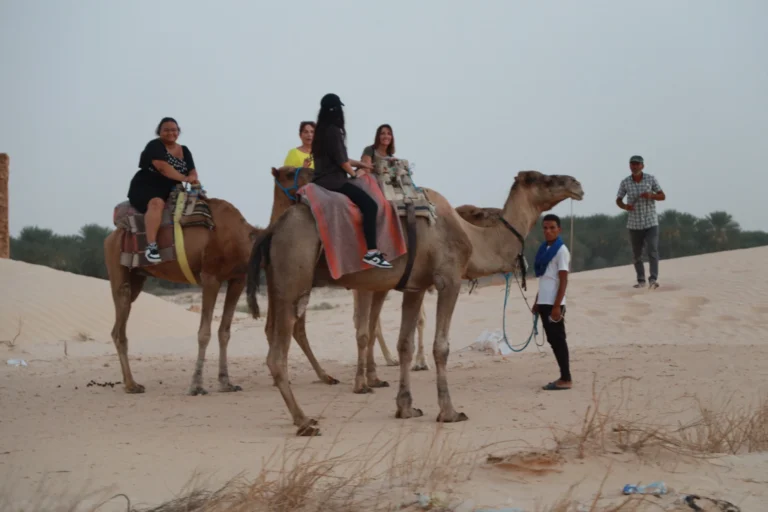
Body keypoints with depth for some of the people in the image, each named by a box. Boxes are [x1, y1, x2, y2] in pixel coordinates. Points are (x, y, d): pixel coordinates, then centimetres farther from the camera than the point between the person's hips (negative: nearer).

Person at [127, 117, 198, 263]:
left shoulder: (184, 151, 16)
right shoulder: (155, 146, -7)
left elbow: (192, 171, 7)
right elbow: (162, 167, -22)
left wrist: (193, 178, -18)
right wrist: (184, 178, -24)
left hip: (170, 191, 8)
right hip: (145, 188, -8)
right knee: (157, 203, -38)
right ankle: (151, 246, -48)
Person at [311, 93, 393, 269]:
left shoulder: (322, 130, 15)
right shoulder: (334, 131, -13)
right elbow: (341, 160, -12)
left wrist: (359, 164, 27)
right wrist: (354, 173, 5)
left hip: (323, 179, 10)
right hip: (333, 180, -10)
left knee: (366, 203, 20)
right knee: (370, 205, -19)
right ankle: (371, 252, -28)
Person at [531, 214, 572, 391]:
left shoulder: (561, 250, -9)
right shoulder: (544, 249, 15)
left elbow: (563, 280, -13)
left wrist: (557, 306, -17)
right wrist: (537, 302, 19)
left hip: (554, 303, -8)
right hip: (544, 303, 8)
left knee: (558, 340, -4)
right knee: (553, 340, 10)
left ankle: (566, 379, 1)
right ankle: (563, 377, 16)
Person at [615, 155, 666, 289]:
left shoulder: (651, 179, -3)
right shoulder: (625, 182, -2)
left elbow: (663, 196, 1)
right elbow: (618, 200, 8)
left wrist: (651, 195, -21)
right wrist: (625, 206, -16)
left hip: (651, 223, -2)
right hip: (634, 224, 2)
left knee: (652, 250, -16)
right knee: (636, 254, 8)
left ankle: (653, 279, -22)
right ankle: (641, 280, 19)